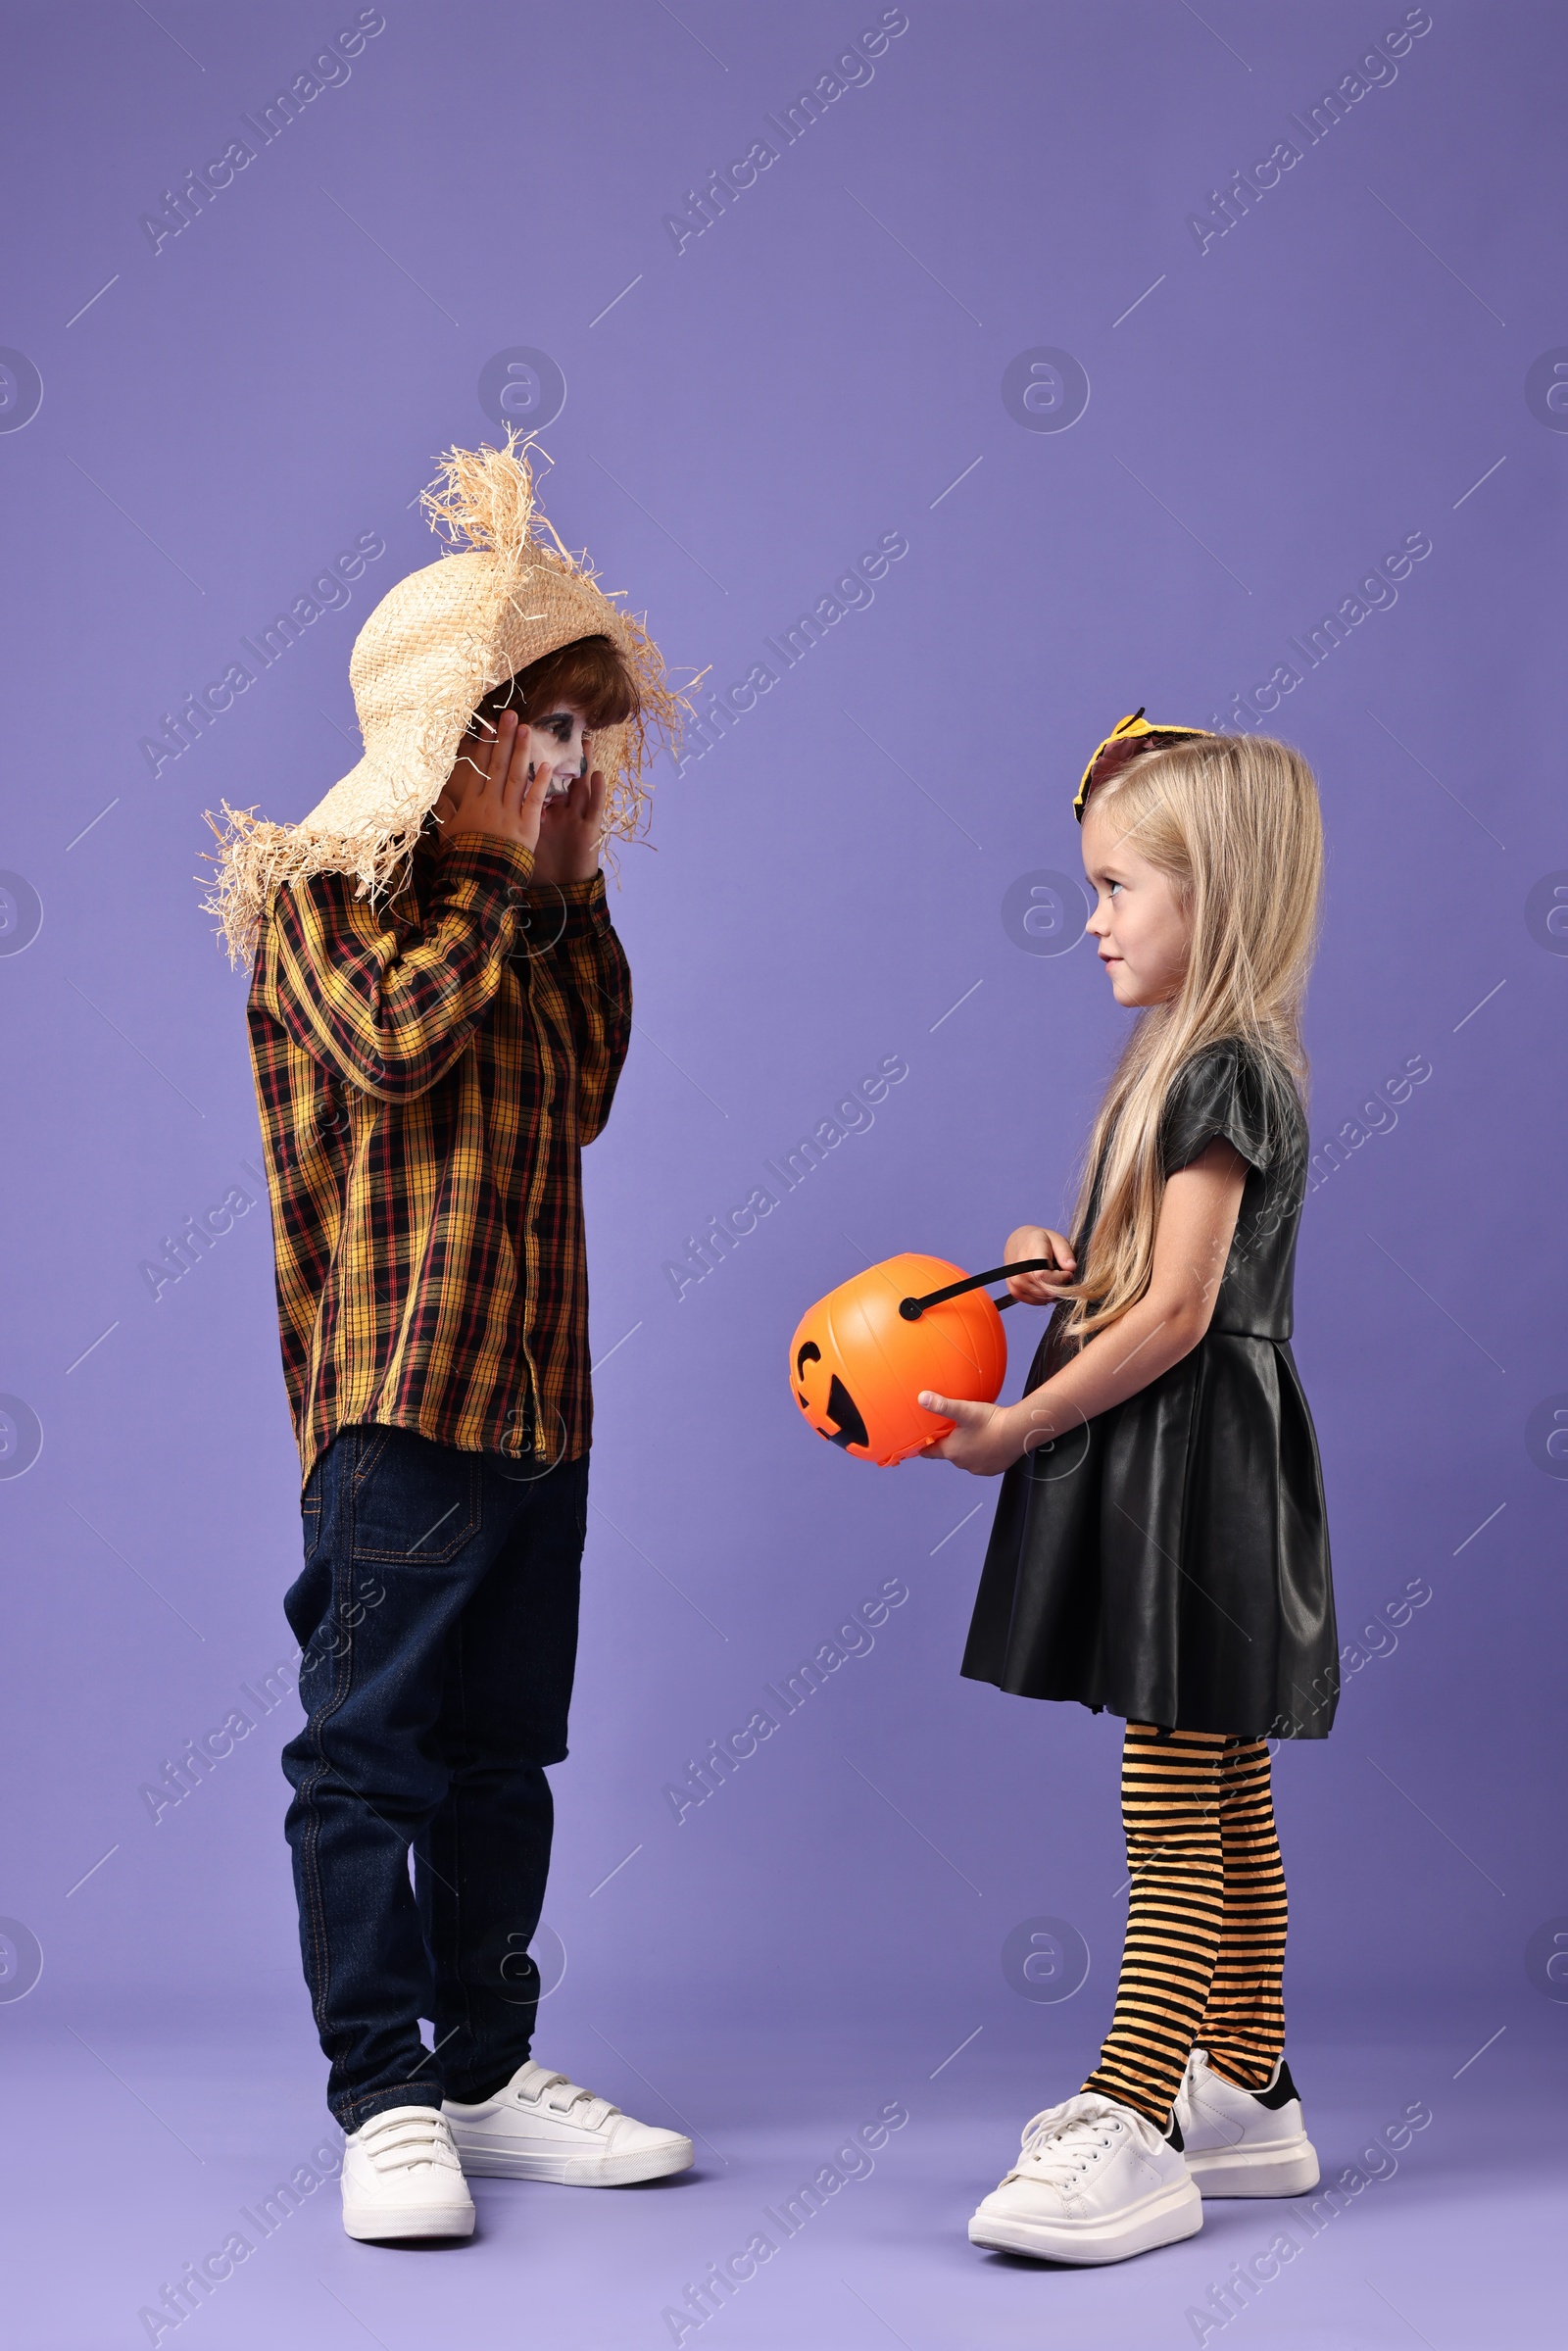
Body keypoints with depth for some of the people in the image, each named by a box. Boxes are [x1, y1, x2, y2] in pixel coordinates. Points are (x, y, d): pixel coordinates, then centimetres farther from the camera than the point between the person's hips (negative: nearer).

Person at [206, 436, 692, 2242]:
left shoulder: (512, 908, 19)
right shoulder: (319, 889, -1)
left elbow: (589, 1084, 11)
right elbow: (391, 1040, -19)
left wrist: (572, 887, 8)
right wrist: (491, 872, -8)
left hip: (536, 1396, 8)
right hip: (396, 1391, -8)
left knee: (502, 1752, 12)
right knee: (370, 1751, -3)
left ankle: (490, 2074, 21)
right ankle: (384, 2101, 4)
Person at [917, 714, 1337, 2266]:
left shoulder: (1225, 1069, -15)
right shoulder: (1197, 1058, 15)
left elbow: (1174, 1315, -20)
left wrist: (1015, 1427, -14)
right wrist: (1061, 1265, 0)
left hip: (1191, 1470, -10)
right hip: (1163, 1473, 10)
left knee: (1169, 1814, -7)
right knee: (1220, 1799, 15)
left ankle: (1131, 2132, -3)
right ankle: (1243, 2096, 24)